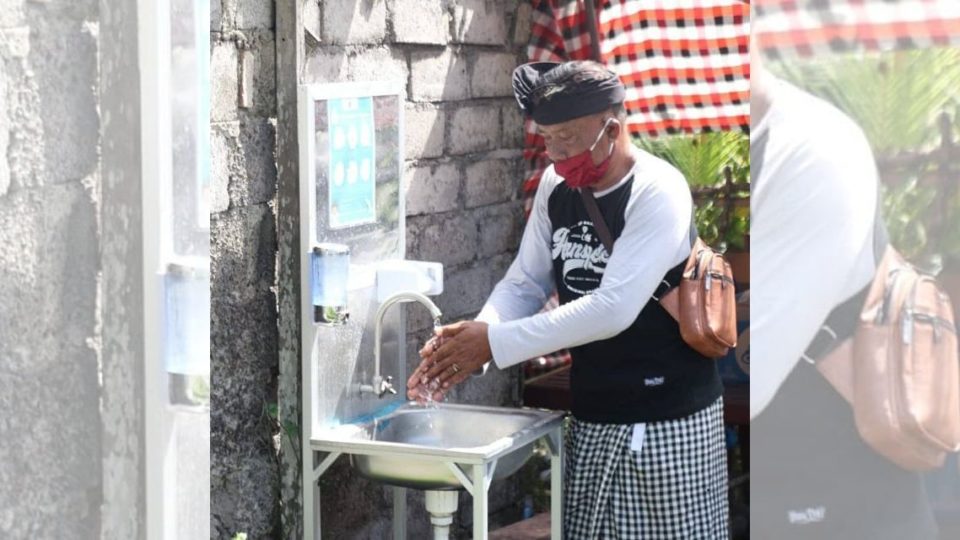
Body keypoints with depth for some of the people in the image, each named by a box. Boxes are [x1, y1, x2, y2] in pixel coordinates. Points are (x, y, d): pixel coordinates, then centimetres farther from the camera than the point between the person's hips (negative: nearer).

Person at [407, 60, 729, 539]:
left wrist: (496, 343, -27)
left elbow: (613, 309, -28)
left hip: (667, 417, -7)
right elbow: (524, 283, 5)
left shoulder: (659, 192, -20)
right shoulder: (556, 186, 3)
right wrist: (472, 340, -15)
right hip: (591, 414, 7)